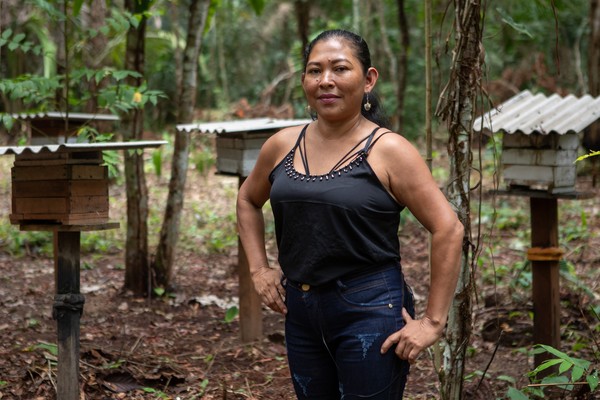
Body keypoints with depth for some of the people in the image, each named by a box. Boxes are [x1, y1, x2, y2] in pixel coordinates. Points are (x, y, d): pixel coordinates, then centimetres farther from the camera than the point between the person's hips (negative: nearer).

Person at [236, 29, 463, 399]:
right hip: (302, 314, 5)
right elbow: (248, 201, 23)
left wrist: (433, 322, -13)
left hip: (370, 312, -5)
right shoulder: (282, 146, 4)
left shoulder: (387, 150, -10)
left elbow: (448, 230, -12)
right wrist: (259, 268, 11)